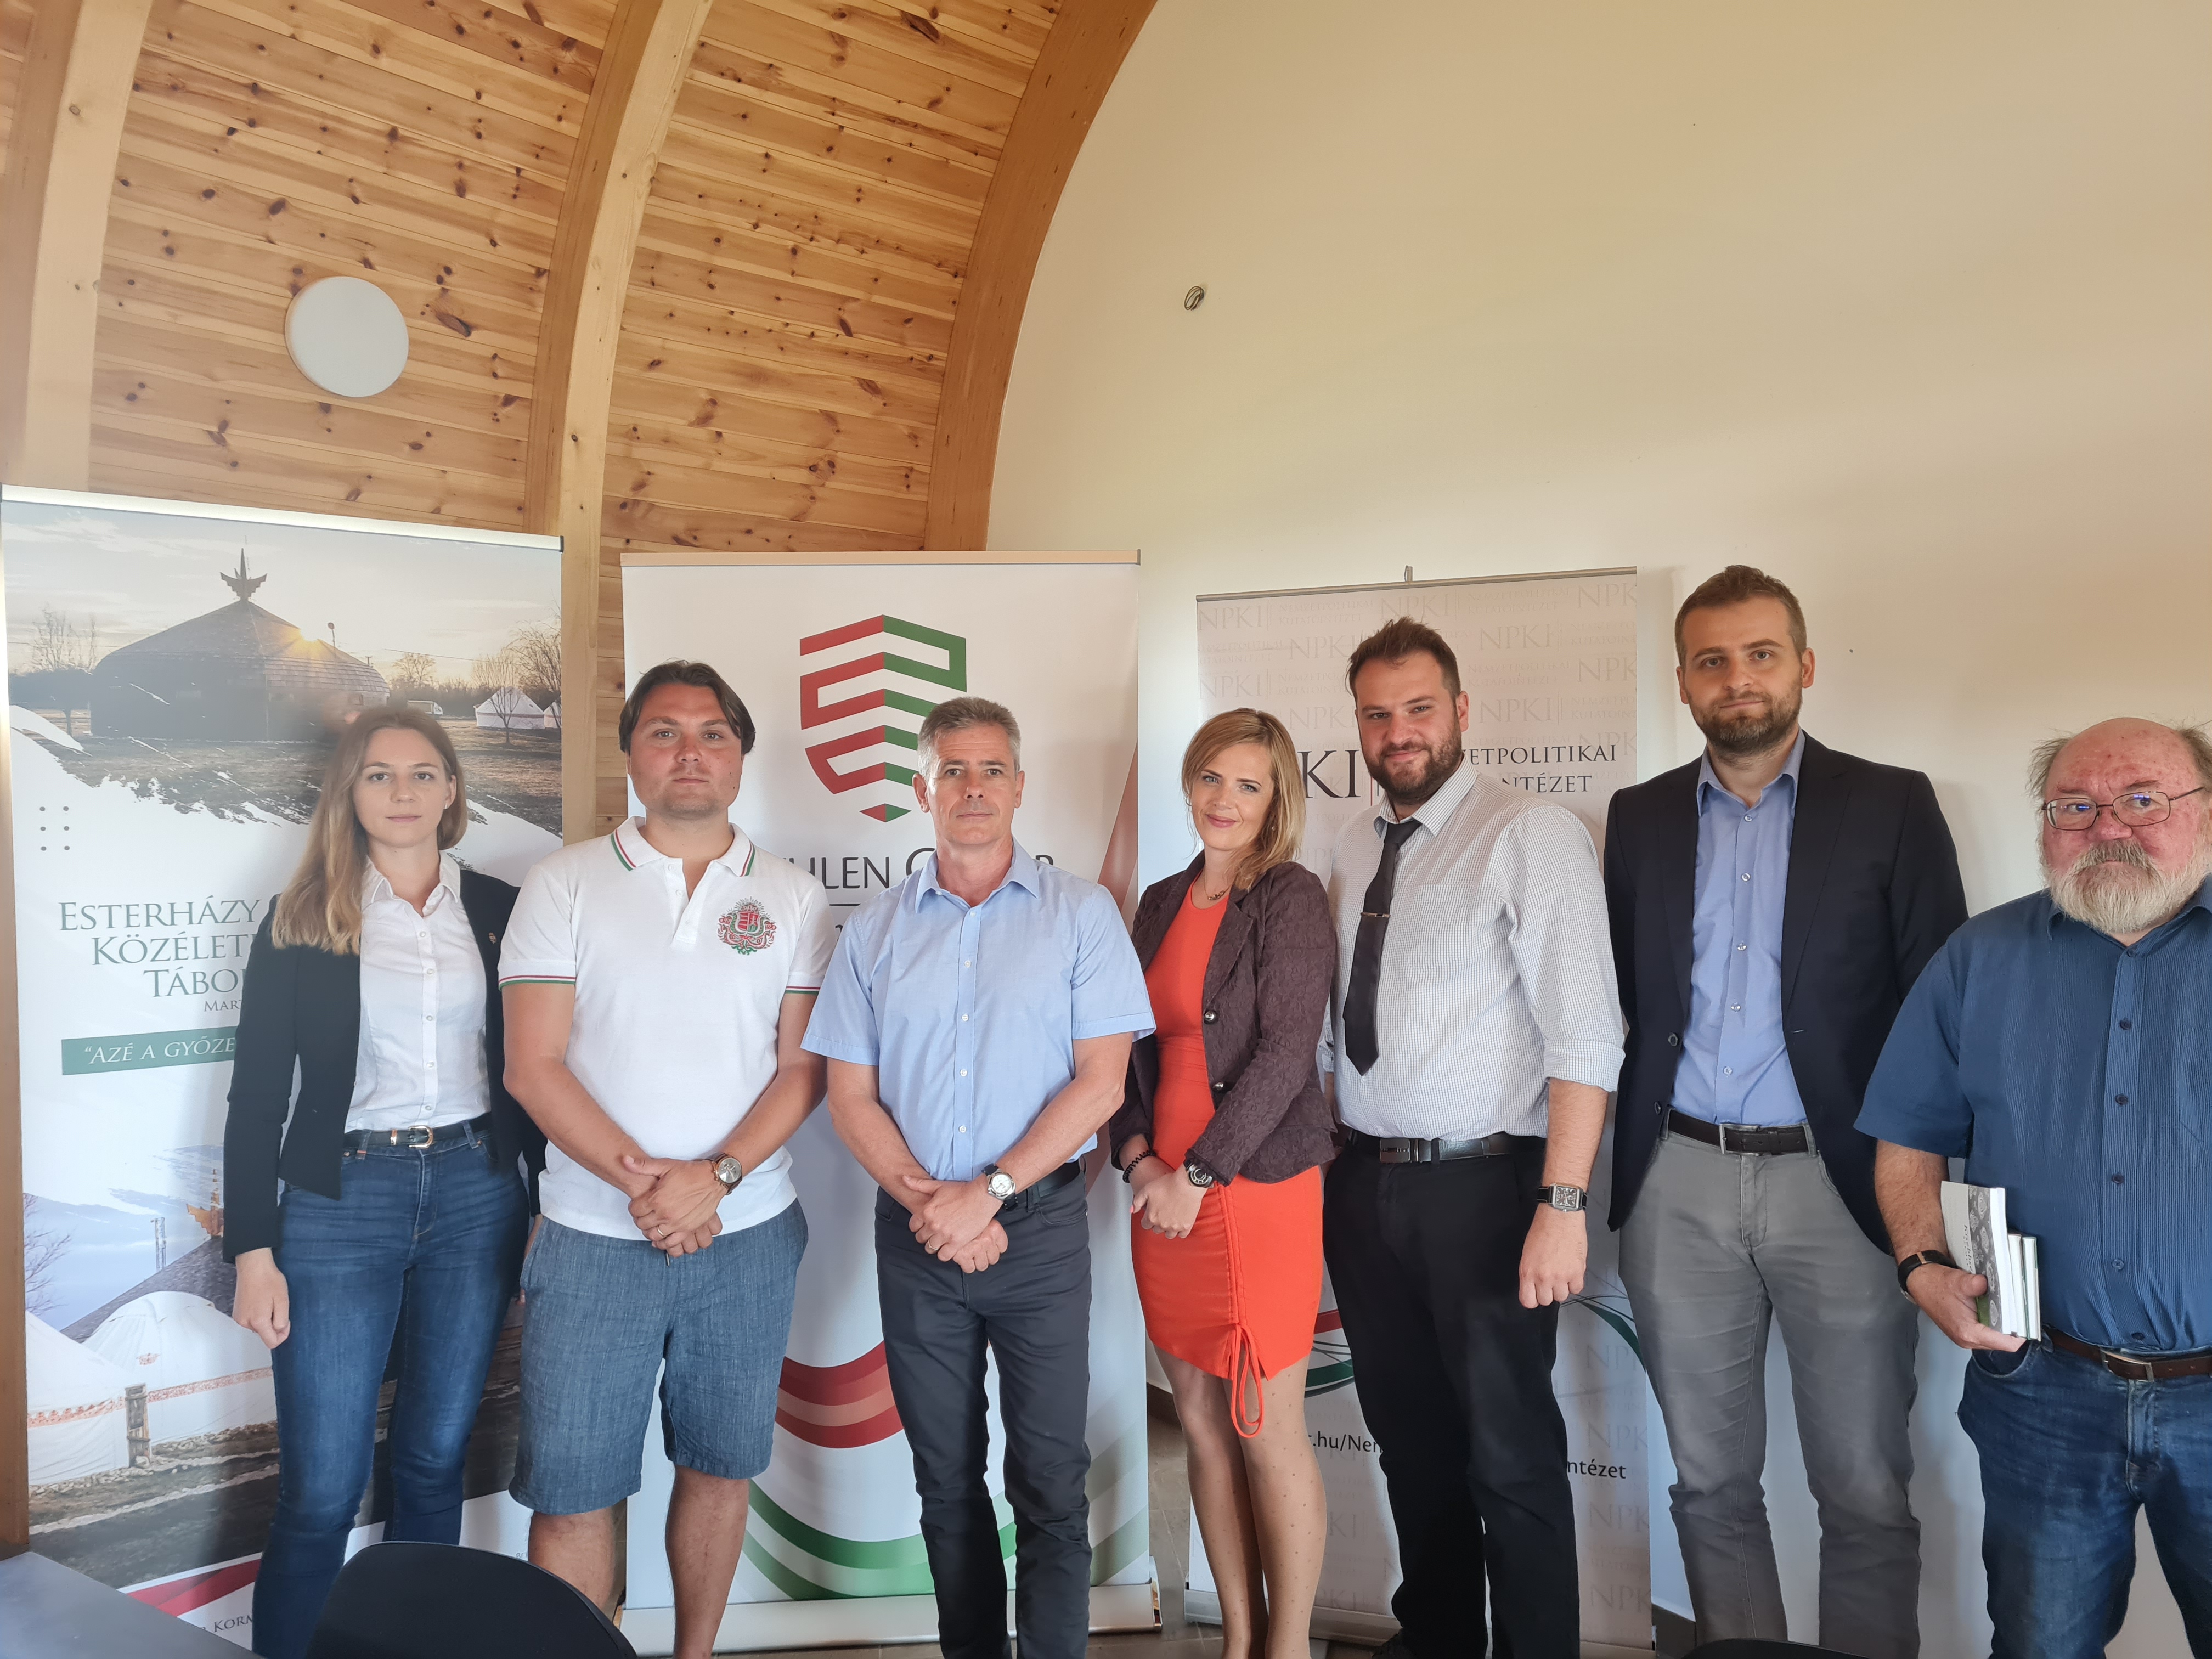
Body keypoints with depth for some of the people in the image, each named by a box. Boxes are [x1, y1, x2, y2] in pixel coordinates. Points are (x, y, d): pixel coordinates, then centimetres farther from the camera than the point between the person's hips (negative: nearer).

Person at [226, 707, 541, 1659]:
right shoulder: (301, 921, 2)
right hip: (341, 1198, -2)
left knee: (435, 1457, 12)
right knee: (321, 1486, -1)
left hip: (475, 1194, 2)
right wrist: (253, 1250, -4)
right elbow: (259, 1095, 1)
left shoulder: (500, 912, 6)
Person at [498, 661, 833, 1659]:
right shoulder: (565, 885, 1)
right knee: (573, 1491, 2)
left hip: (747, 1236, 2)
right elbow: (535, 1066, -5)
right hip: (593, 1237, -1)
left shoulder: (792, 899, 4)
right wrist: (642, 1180, -15)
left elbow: (803, 1068, 0)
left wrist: (714, 1177, -15)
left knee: (719, 1468, 14)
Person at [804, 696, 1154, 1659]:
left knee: (1049, 1486, 0)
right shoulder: (874, 932, 7)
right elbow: (850, 1096, 4)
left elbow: (1100, 1082, -7)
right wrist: (928, 1202, -10)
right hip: (916, 1237, 3)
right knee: (946, 1481, 14)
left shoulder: (1080, 913, -1)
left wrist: (988, 1192, -13)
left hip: (1040, 1227, -3)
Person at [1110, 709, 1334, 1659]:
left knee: (1268, 1433, 1)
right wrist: (1138, 1157, -2)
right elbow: (1131, 1044, 13)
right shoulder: (1163, 903, 13)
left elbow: (1286, 1052, -13)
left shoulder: (1291, 899, -6)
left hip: (1257, 1190, -6)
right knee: (1201, 1424, 12)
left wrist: (1197, 1173, -13)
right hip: (1163, 1194, 6)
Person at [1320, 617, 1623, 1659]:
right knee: (1410, 1443, 19)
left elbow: (1585, 1035, -16)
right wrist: (1331, 1164, 8)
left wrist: (1562, 1206, -22)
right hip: (1365, 1184, 7)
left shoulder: (1532, 836, -10)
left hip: (1480, 1185, -6)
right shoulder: (1354, 849, 10)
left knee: (1509, 1456, 4)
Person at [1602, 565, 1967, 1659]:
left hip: (1838, 1181, -2)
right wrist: (1605, 1163, 1)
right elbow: (1617, 998, 9)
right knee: (1709, 1483, 13)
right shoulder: (1639, 818, 9)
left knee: (1866, 1492, 4)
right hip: (1678, 1187, 3)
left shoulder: (1891, 806, 1)